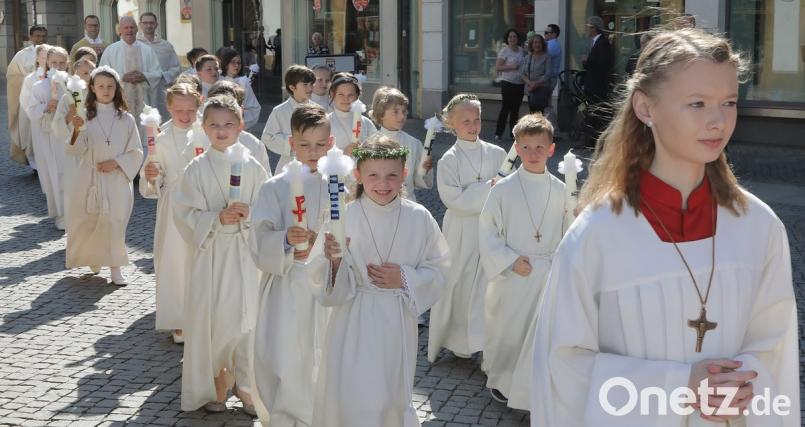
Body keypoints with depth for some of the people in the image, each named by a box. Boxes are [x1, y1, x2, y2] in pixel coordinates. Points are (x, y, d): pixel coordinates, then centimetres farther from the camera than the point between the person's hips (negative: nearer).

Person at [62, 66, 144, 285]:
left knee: (114, 221, -7)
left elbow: (136, 152, 4)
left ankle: (115, 266, 4)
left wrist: (115, 162, -10)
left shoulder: (126, 119, 1)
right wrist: (76, 130, -23)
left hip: (117, 180, 0)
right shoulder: (84, 116, 0)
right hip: (89, 179, 1)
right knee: (86, 222, 5)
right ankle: (92, 258, 31)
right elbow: (74, 151, -5)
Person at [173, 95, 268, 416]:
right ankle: (213, 386, 16)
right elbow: (185, 214, -3)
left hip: (245, 252, 1)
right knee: (211, 317, -1)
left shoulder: (252, 167, 2)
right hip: (210, 252, 0)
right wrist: (217, 218, -17)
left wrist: (248, 215, -17)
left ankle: (246, 384, 16)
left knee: (247, 316, 0)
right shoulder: (196, 169, 0)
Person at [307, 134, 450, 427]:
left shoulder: (419, 218, -4)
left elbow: (437, 269, 4)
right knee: (352, 400, -2)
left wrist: (405, 279, -12)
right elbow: (320, 279, -8)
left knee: (393, 398, 15)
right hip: (355, 322, -2)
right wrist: (334, 260, -29)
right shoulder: (343, 218, -10)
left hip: (399, 322, 2)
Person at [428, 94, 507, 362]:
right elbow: (453, 199, -14)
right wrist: (488, 188, -16)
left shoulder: (496, 154, 3)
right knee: (459, 285, 7)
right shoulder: (449, 160, -6)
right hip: (462, 231, -2)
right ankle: (458, 342, 23)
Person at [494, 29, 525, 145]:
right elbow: (497, 67, -11)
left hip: (519, 83, 6)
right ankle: (498, 134, -5)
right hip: (508, 83, -6)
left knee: (515, 109, 10)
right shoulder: (504, 51, -6)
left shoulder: (521, 50, 12)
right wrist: (511, 67, -20)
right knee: (505, 108, -8)